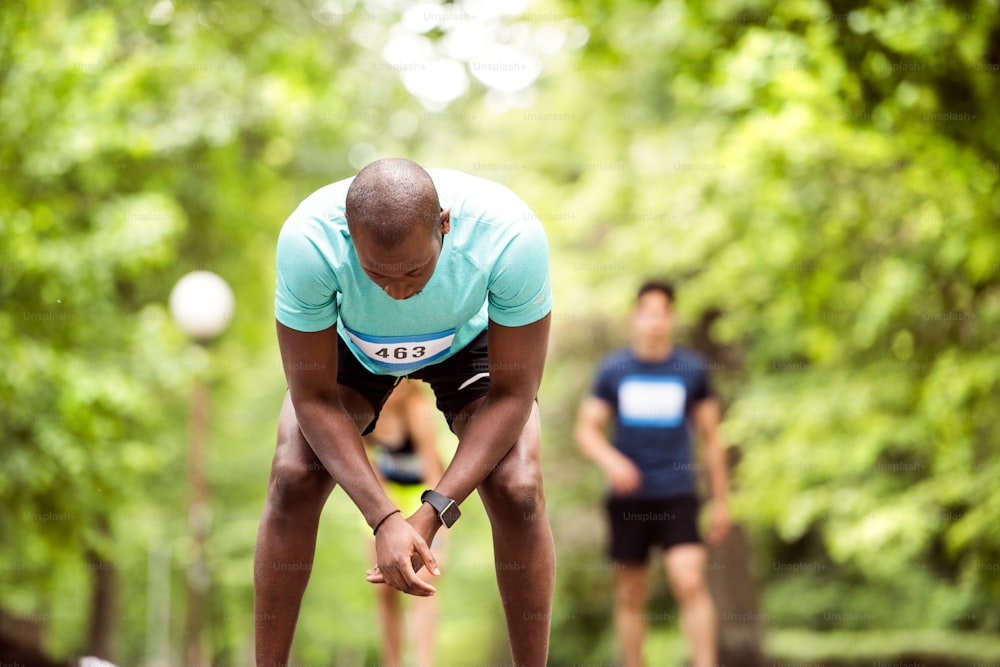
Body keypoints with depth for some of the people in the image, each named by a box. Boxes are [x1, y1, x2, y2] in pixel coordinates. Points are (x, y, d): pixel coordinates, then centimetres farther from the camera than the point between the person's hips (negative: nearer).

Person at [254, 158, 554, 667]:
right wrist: (384, 519, -38)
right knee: (292, 477, -19)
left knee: (518, 488, -21)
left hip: (470, 338, 0)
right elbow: (313, 397, -28)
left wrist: (432, 514, -35)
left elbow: (513, 392, -28)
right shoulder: (307, 240, -41)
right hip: (351, 342, 1)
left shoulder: (511, 235, -41)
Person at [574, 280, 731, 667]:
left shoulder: (693, 370, 4)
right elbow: (586, 428, 6)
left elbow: (711, 438, 10)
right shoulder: (613, 370, 4)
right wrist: (610, 459, -15)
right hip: (628, 499, 1)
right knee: (630, 594, 5)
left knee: (689, 581, -16)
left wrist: (721, 501, 10)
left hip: (677, 495, -1)